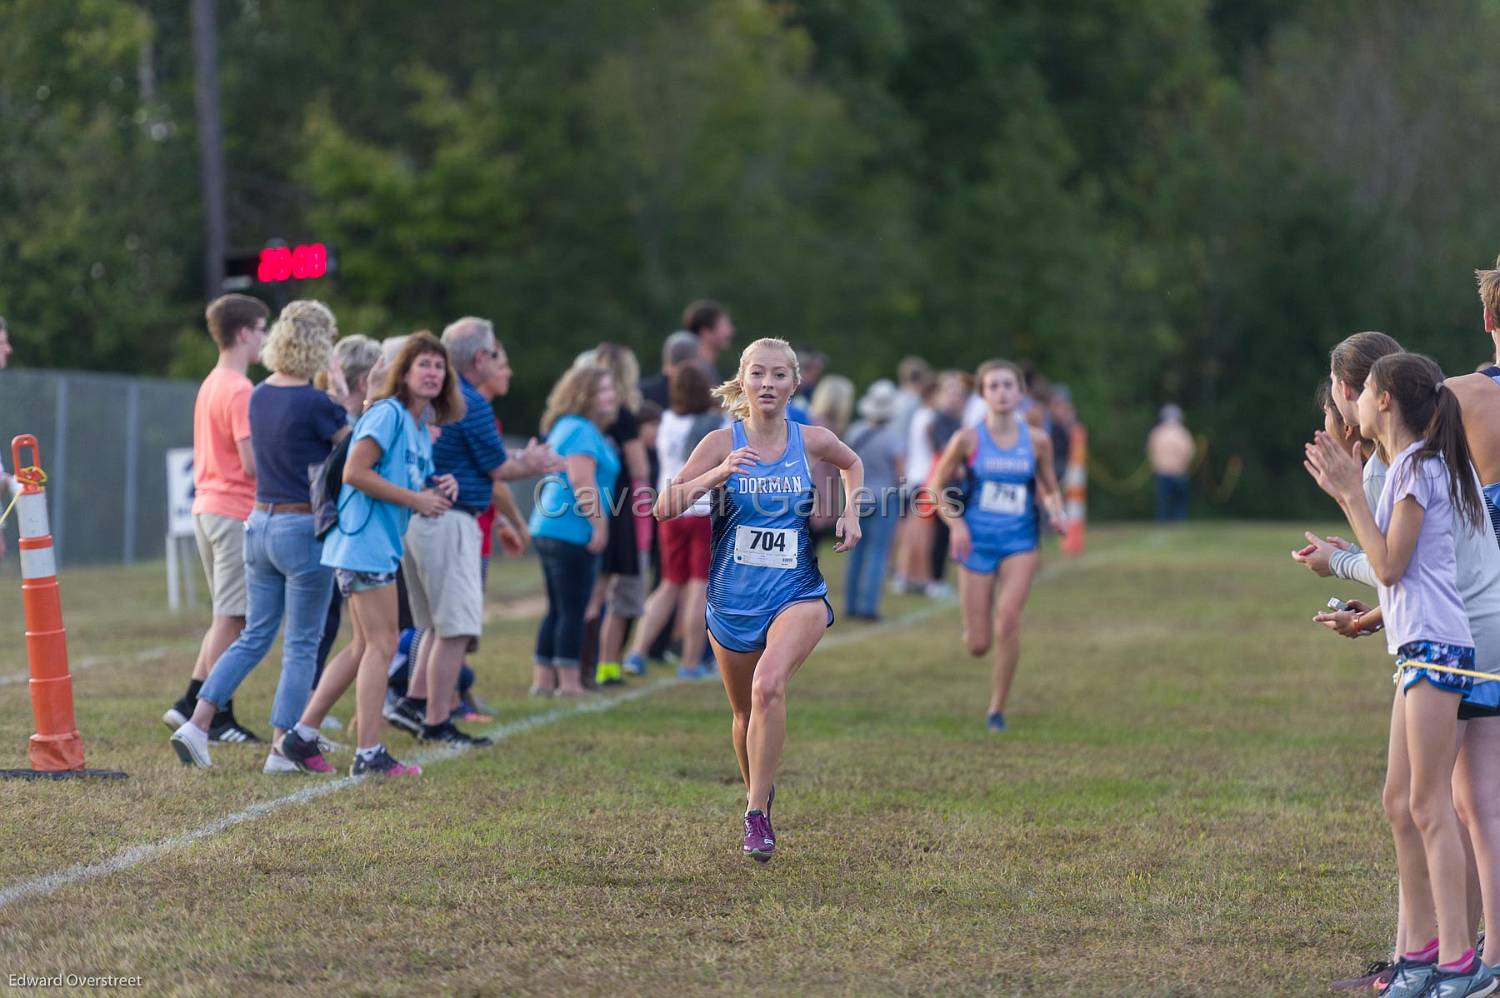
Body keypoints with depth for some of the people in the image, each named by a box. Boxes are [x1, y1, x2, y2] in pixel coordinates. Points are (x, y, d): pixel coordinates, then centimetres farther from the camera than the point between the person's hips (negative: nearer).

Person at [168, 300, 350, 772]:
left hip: (261, 522, 7)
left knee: (254, 636, 14)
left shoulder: (260, 396, 5)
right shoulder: (315, 403, -17)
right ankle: (284, 748, 4)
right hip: (304, 528, -7)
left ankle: (196, 724, 4)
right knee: (301, 645, 3)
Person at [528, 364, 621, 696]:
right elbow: (581, 481, -22)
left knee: (557, 610, 13)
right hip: (573, 531, -10)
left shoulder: (564, 427, 20)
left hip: (548, 528, 10)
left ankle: (543, 680, 15)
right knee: (573, 610, -7)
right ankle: (568, 682, -6)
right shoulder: (582, 431, -12)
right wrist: (599, 524, -19)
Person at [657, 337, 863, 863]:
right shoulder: (723, 443, -5)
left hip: (797, 594, -1)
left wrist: (850, 511, 6)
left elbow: (852, 464, 24)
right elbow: (665, 508, -14)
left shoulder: (812, 440, -1)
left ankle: (757, 813, -21)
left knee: (768, 685, -27)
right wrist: (719, 474, -27)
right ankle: (759, 791, 43)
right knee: (745, 711, 14)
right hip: (732, 598, 1)